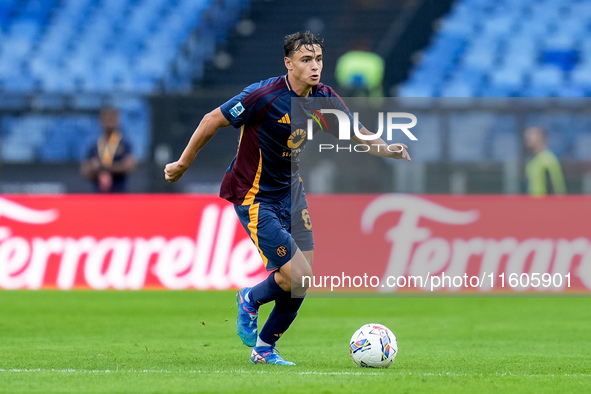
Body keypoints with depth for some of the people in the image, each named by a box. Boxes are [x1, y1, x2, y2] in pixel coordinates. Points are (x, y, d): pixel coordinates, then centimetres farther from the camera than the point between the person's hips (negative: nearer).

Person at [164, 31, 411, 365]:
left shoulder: (324, 98, -5)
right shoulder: (264, 96, -25)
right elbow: (213, 120, -15)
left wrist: (385, 149, -16)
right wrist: (183, 163, -6)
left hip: (290, 189, 7)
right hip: (254, 196, -7)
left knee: (301, 280, 3)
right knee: (298, 276, -13)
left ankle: (264, 349, 21)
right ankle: (251, 300, 19)